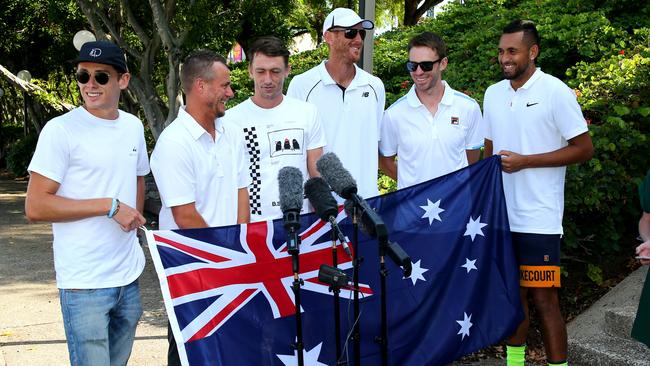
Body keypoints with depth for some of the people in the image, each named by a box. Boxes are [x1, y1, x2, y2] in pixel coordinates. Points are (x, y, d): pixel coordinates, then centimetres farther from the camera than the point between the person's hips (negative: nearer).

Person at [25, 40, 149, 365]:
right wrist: (110, 206, -18)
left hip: (129, 276, 6)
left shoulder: (133, 126, 8)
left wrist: (133, 222, 11)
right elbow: (35, 207, -15)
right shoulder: (61, 130, -11)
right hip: (85, 282, -6)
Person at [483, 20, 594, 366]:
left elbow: (584, 149, -9)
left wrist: (525, 161, -14)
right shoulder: (493, 94, 10)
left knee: (543, 298, -3)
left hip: (538, 220, -5)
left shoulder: (555, 91, -7)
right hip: (501, 216, 5)